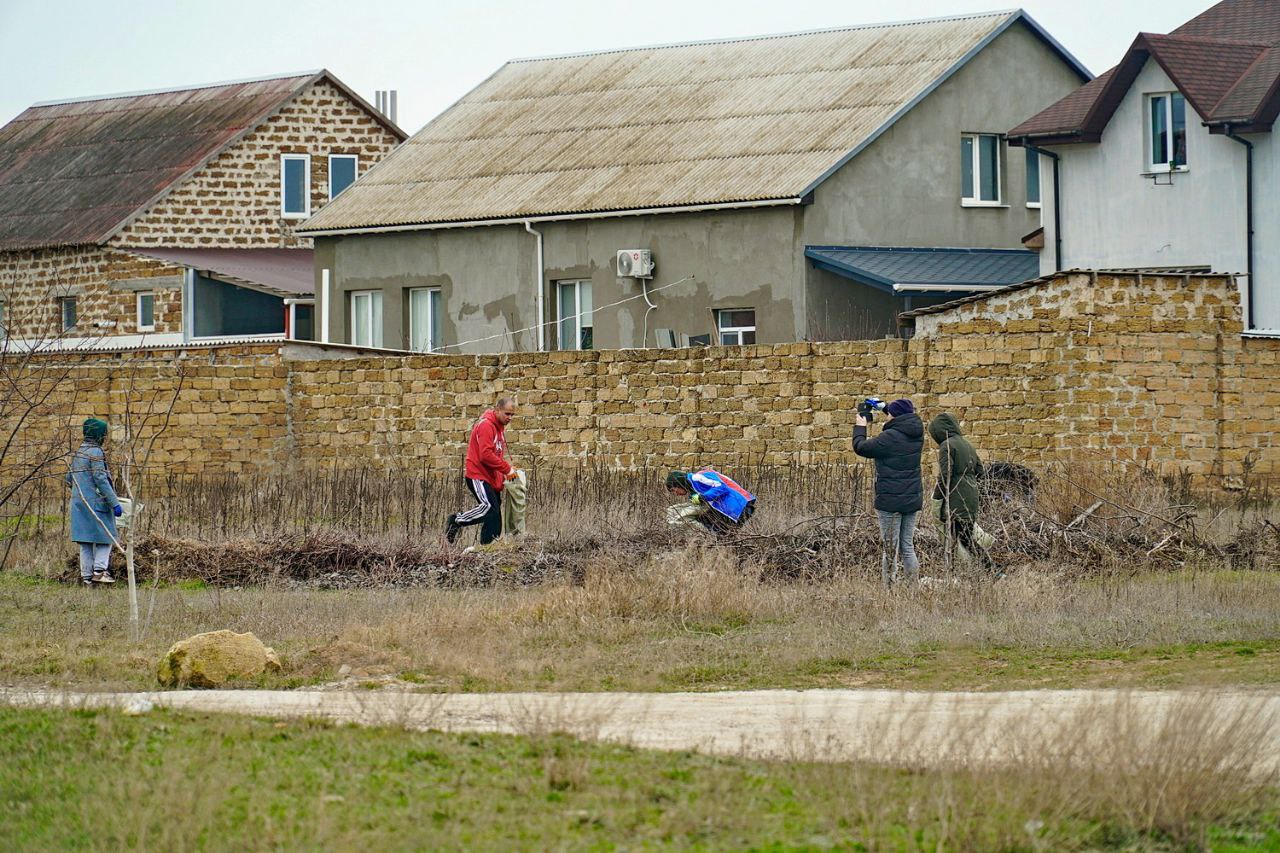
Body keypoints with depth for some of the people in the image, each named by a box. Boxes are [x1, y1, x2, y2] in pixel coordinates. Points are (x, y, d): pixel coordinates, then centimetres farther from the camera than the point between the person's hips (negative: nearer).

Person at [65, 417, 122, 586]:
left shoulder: (78, 453, 14)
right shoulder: (95, 452, -12)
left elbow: (69, 479, 19)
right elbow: (100, 479, -18)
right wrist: (115, 503, -17)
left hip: (79, 502, 8)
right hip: (96, 502, -8)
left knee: (86, 541, 9)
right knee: (106, 536, 0)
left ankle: (86, 576, 8)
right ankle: (99, 570, -10)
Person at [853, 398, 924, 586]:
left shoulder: (890, 438, -18)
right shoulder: (916, 435, 4)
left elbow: (860, 447, -7)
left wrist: (860, 427, 10)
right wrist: (884, 407, 27)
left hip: (891, 500, -7)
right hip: (913, 499, 7)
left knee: (890, 549, -3)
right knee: (908, 546, 14)